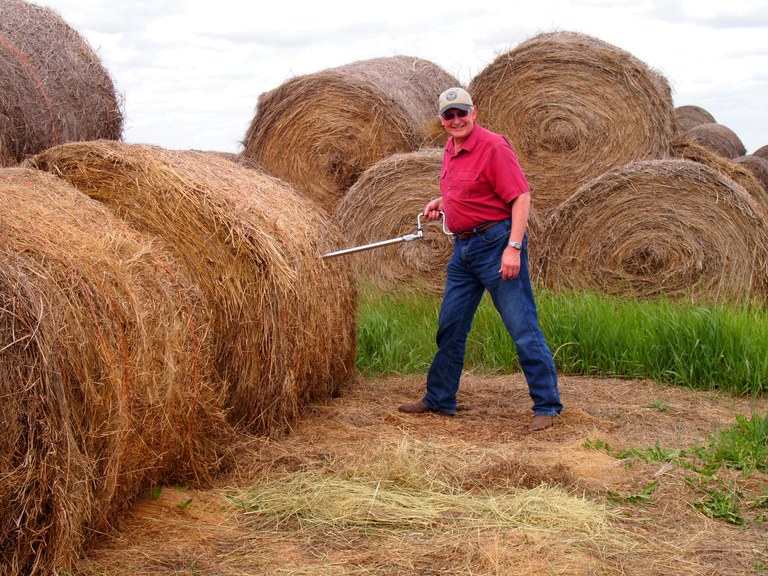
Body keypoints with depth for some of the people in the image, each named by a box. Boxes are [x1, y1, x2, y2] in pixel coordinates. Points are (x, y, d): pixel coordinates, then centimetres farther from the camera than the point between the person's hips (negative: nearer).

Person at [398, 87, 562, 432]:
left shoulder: (493, 146, -14)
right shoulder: (450, 149, 12)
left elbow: (521, 197, -18)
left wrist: (513, 248, -26)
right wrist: (440, 202, 10)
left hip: (496, 243, -9)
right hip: (463, 247, 9)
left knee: (522, 327, -6)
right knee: (450, 327, 15)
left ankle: (547, 406, 0)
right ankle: (439, 400, 27)